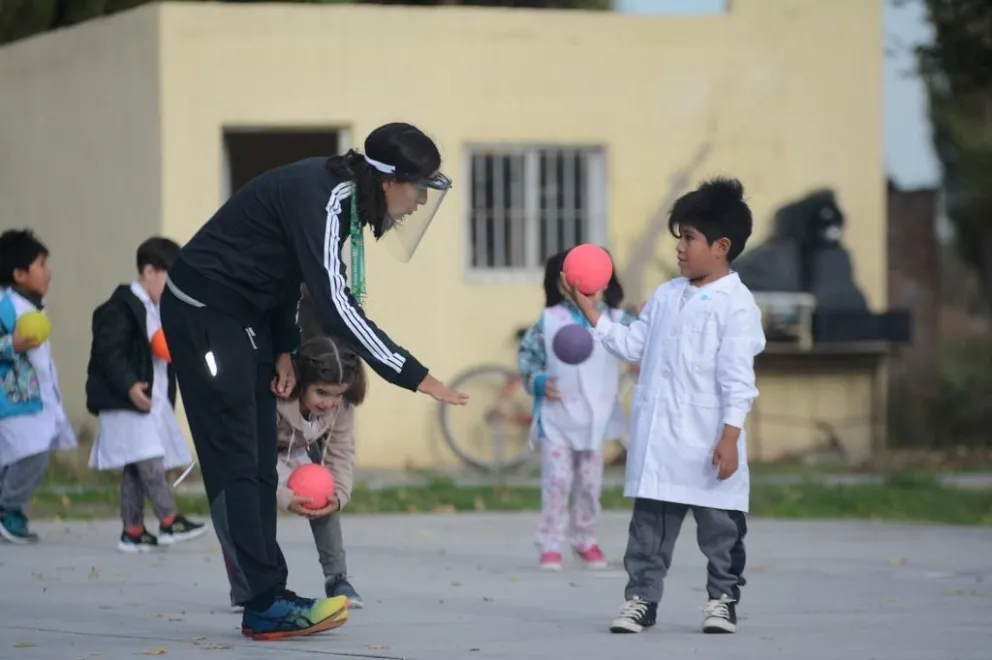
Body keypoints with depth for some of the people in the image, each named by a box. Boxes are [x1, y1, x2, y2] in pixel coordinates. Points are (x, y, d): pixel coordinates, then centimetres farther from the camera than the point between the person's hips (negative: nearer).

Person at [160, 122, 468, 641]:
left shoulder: (340, 193, 2)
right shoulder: (318, 198, -26)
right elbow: (336, 305, -32)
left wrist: (283, 349, 7)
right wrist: (414, 376, -32)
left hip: (247, 315, 10)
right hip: (202, 312, -10)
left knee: (259, 465, 7)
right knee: (234, 461, -9)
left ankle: (266, 602, 8)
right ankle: (265, 606, -10)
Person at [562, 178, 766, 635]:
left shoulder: (735, 304, -10)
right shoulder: (665, 296, 11)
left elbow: (738, 378, -13)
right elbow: (633, 346, 15)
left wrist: (731, 435, -17)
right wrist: (590, 311, 11)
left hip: (708, 442, -6)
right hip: (658, 440, 6)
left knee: (719, 527, 5)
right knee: (649, 524, 7)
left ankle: (722, 599, 16)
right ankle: (641, 597, 13)